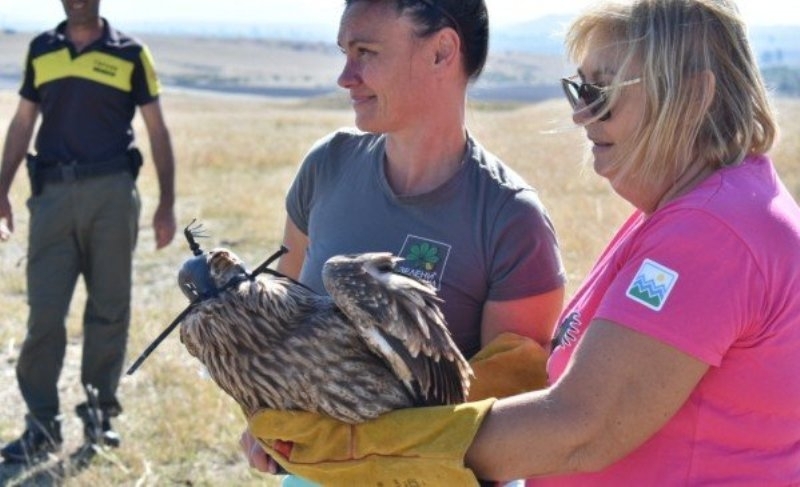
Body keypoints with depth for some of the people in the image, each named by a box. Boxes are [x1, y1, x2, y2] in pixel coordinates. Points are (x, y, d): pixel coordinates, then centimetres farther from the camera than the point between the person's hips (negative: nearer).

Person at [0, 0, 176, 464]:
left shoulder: (130, 53, 4)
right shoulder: (41, 50, 12)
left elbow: (157, 131, 6)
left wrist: (167, 203, 1)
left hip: (112, 193, -1)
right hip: (53, 193, 2)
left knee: (110, 309, 5)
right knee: (44, 312, -3)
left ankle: (101, 412, 18)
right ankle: (43, 425, 5)